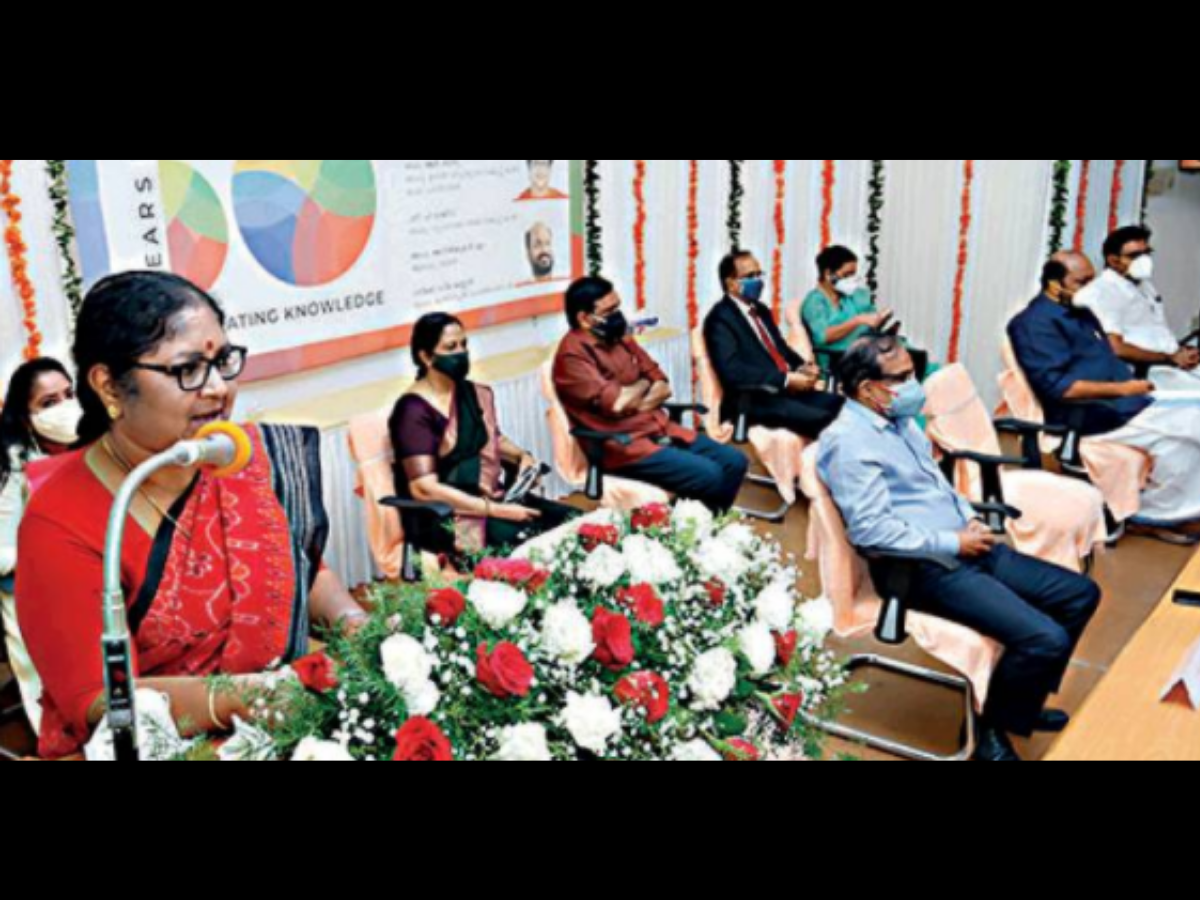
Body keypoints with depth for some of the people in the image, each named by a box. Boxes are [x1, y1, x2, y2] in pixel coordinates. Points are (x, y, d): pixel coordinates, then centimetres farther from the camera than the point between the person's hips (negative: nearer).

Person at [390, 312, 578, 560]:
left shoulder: (475, 394, 9)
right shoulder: (414, 411, -14)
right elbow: (424, 489, -21)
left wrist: (522, 456, 5)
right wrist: (497, 511, -22)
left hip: (492, 497, 8)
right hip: (442, 517, -7)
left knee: (570, 520, -13)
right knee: (529, 540, -29)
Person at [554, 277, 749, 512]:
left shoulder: (621, 338, 12)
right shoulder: (573, 354, -14)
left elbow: (663, 386, 9)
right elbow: (616, 404, -23)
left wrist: (635, 403, -12)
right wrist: (644, 384, -2)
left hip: (659, 428, 8)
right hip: (622, 444, -8)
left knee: (735, 462, 0)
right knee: (708, 476, -23)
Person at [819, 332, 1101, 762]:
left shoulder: (900, 419, 12)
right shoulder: (849, 441, -18)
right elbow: (871, 529, -25)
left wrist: (970, 518, 5)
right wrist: (953, 543, -17)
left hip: (964, 548, 10)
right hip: (928, 568, -10)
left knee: (1081, 594, 10)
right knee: (1044, 639, -22)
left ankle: (1021, 706, 24)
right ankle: (993, 728, 4)